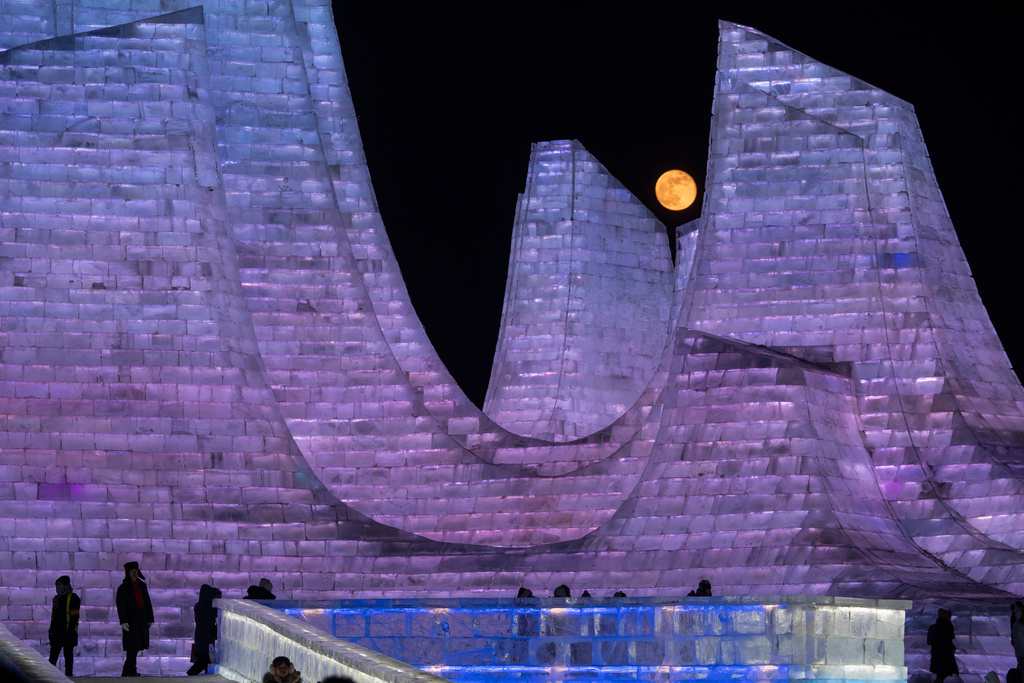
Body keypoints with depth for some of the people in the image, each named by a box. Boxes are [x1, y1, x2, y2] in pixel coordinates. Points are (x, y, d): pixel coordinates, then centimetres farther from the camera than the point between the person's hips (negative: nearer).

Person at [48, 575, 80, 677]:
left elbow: (74, 617, -11)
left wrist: (70, 631, -18)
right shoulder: (57, 599, 18)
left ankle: (68, 674, 2)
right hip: (57, 632, 7)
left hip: (68, 632, -7)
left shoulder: (73, 598, -6)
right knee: (53, 653, 4)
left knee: (68, 653, -2)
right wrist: (51, 630, 17)